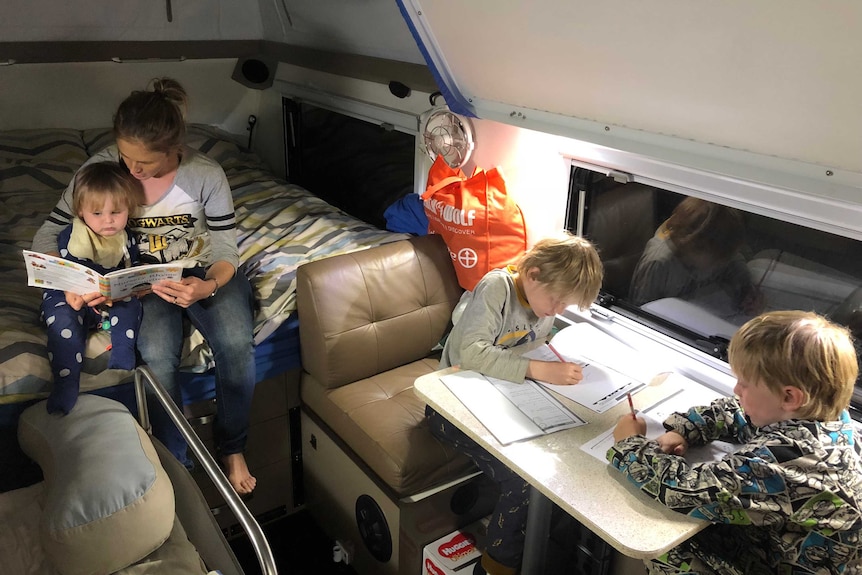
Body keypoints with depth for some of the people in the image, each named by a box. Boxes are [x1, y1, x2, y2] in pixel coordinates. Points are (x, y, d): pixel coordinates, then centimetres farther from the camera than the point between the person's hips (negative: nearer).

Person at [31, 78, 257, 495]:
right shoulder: (102, 167, -14)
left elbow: (226, 248, -11)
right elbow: (46, 237, -7)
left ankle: (232, 448, -4)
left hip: (204, 272, 0)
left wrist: (209, 285, -35)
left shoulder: (206, 175, -17)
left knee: (237, 343, -28)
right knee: (157, 354, -30)